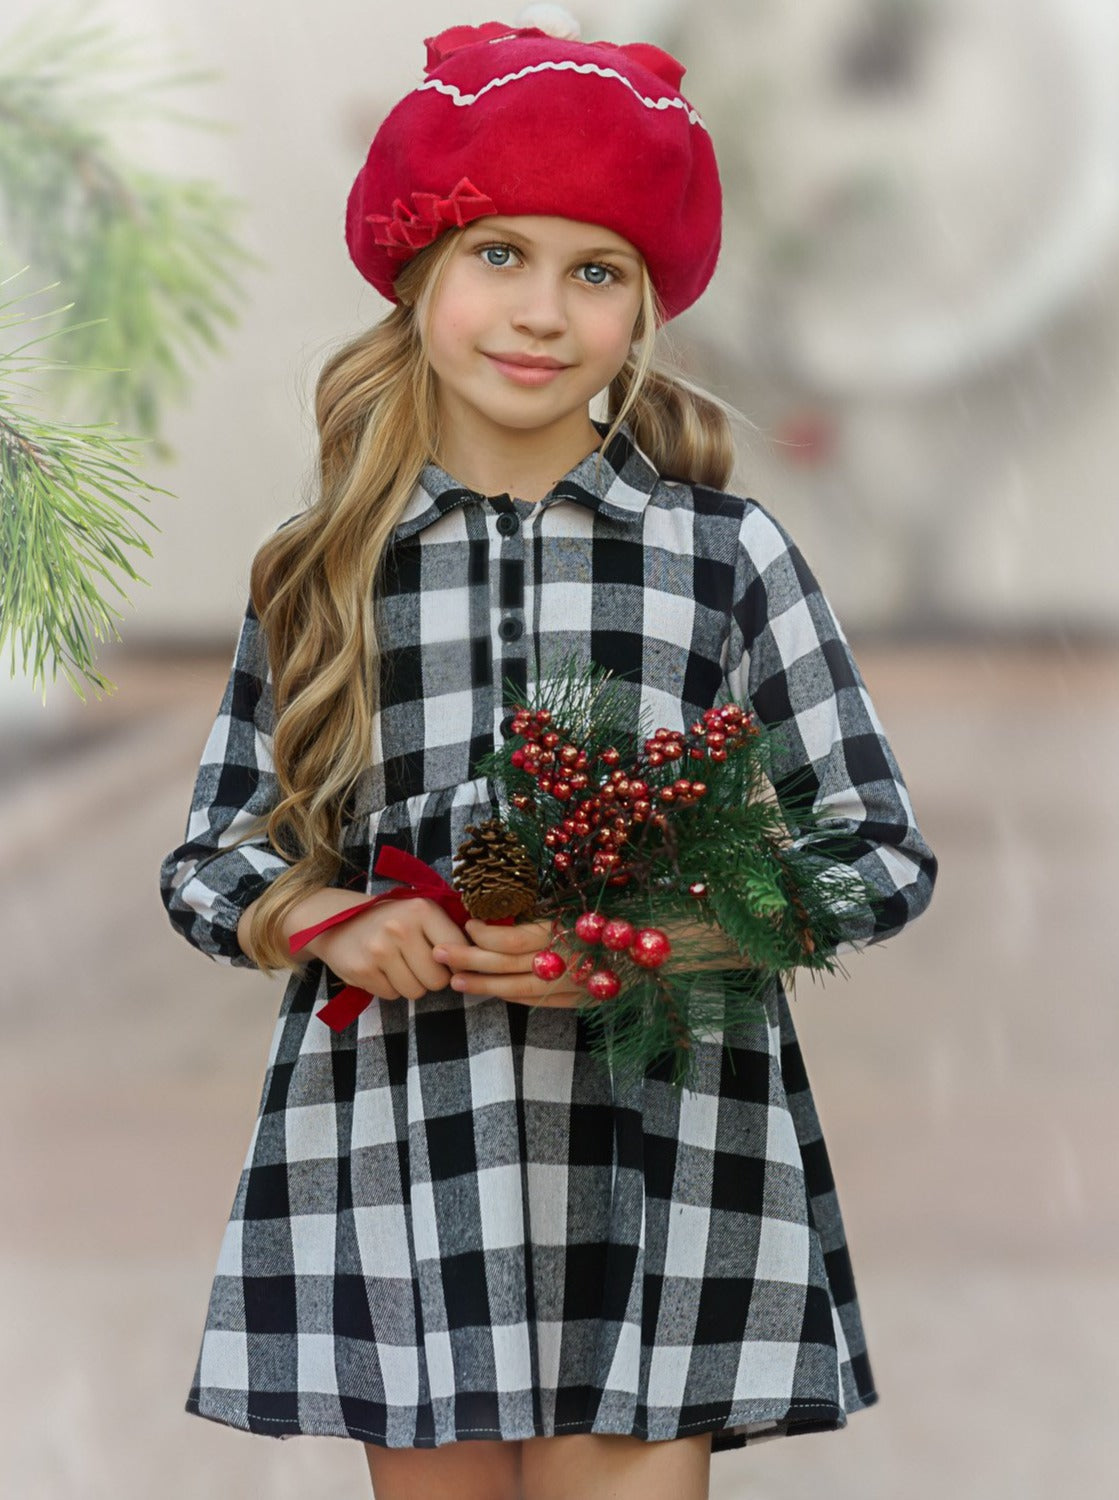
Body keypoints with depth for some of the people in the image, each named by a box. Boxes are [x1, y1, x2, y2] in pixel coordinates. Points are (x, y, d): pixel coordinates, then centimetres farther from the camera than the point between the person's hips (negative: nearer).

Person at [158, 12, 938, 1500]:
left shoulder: (727, 551, 3)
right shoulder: (322, 569, 8)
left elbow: (886, 855, 4)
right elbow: (206, 859, 14)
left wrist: (652, 942, -12)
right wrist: (331, 921, -9)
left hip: (656, 1154, -1)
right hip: (392, 1154, 1)